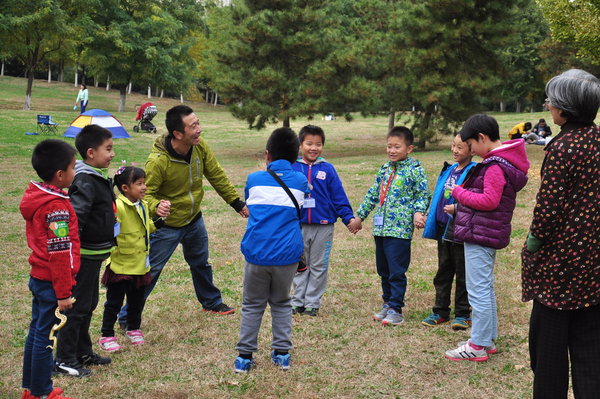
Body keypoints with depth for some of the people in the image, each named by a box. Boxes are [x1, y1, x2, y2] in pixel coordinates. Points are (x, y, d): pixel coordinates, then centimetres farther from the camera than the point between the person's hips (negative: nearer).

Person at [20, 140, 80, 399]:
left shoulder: (36, 198, 6)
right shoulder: (57, 207, -22)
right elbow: (59, 254, -23)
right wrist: (64, 293, -18)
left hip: (38, 277, 9)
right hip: (52, 283, -9)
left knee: (36, 333, 18)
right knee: (45, 337, 1)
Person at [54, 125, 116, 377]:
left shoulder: (99, 178, 10)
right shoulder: (85, 182, -22)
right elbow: (74, 217, -29)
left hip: (95, 254, 10)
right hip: (84, 255, -10)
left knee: (88, 304, 19)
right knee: (78, 306, -1)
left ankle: (82, 352, 31)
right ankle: (64, 359, 9)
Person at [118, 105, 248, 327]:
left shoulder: (200, 146, -13)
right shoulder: (157, 161, -32)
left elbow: (217, 176, 0)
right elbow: (145, 193, -24)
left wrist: (238, 203, 4)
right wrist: (156, 206, -46)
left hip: (194, 219, 7)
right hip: (166, 225, -6)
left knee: (201, 263, 26)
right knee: (150, 271, -3)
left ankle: (211, 302, 49)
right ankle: (127, 317, 12)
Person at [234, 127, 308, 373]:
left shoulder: (254, 179, 4)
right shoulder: (301, 181, 5)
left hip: (257, 253, -1)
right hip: (287, 254, 1)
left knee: (252, 305, 12)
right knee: (281, 303, 19)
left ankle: (245, 356, 12)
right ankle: (282, 353, 19)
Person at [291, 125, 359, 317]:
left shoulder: (327, 169, -1)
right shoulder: (292, 168, -1)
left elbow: (339, 197, 0)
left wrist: (349, 218, -6)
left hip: (323, 226, -1)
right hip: (298, 225, 1)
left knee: (318, 266, 8)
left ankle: (312, 303, 18)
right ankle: (297, 300, 23)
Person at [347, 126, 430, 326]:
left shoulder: (415, 170, -5)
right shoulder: (384, 169, 14)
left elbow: (423, 194, -4)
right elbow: (373, 194, 22)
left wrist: (418, 213, -20)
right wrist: (360, 216, 24)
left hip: (400, 229, -7)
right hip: (380, 228, 7)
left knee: (397, 271, -5)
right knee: (383, 270, 14)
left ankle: (395, 309, 3)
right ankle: (387, 303, 27)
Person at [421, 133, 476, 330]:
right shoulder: (448, 170, 10)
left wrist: (458, 208, -31)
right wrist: (431, 219, 16)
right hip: (443, 228, 8)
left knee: (462, 273, 5)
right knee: (443, 271, 15)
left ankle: (462, 314, 16)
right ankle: (440, 311, 25)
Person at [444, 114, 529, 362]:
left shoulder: (495, 166, -18)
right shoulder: (502, 161, 13)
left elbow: (489, 201, -24)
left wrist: (459, 192, -13)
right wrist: (464, 196, 6)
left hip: (479, 235, -11)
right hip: (488, 236, 11)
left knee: (478, 290, -5)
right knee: (485, 288, 18)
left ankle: (478, 346, 1)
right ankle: (488, 339, 28)